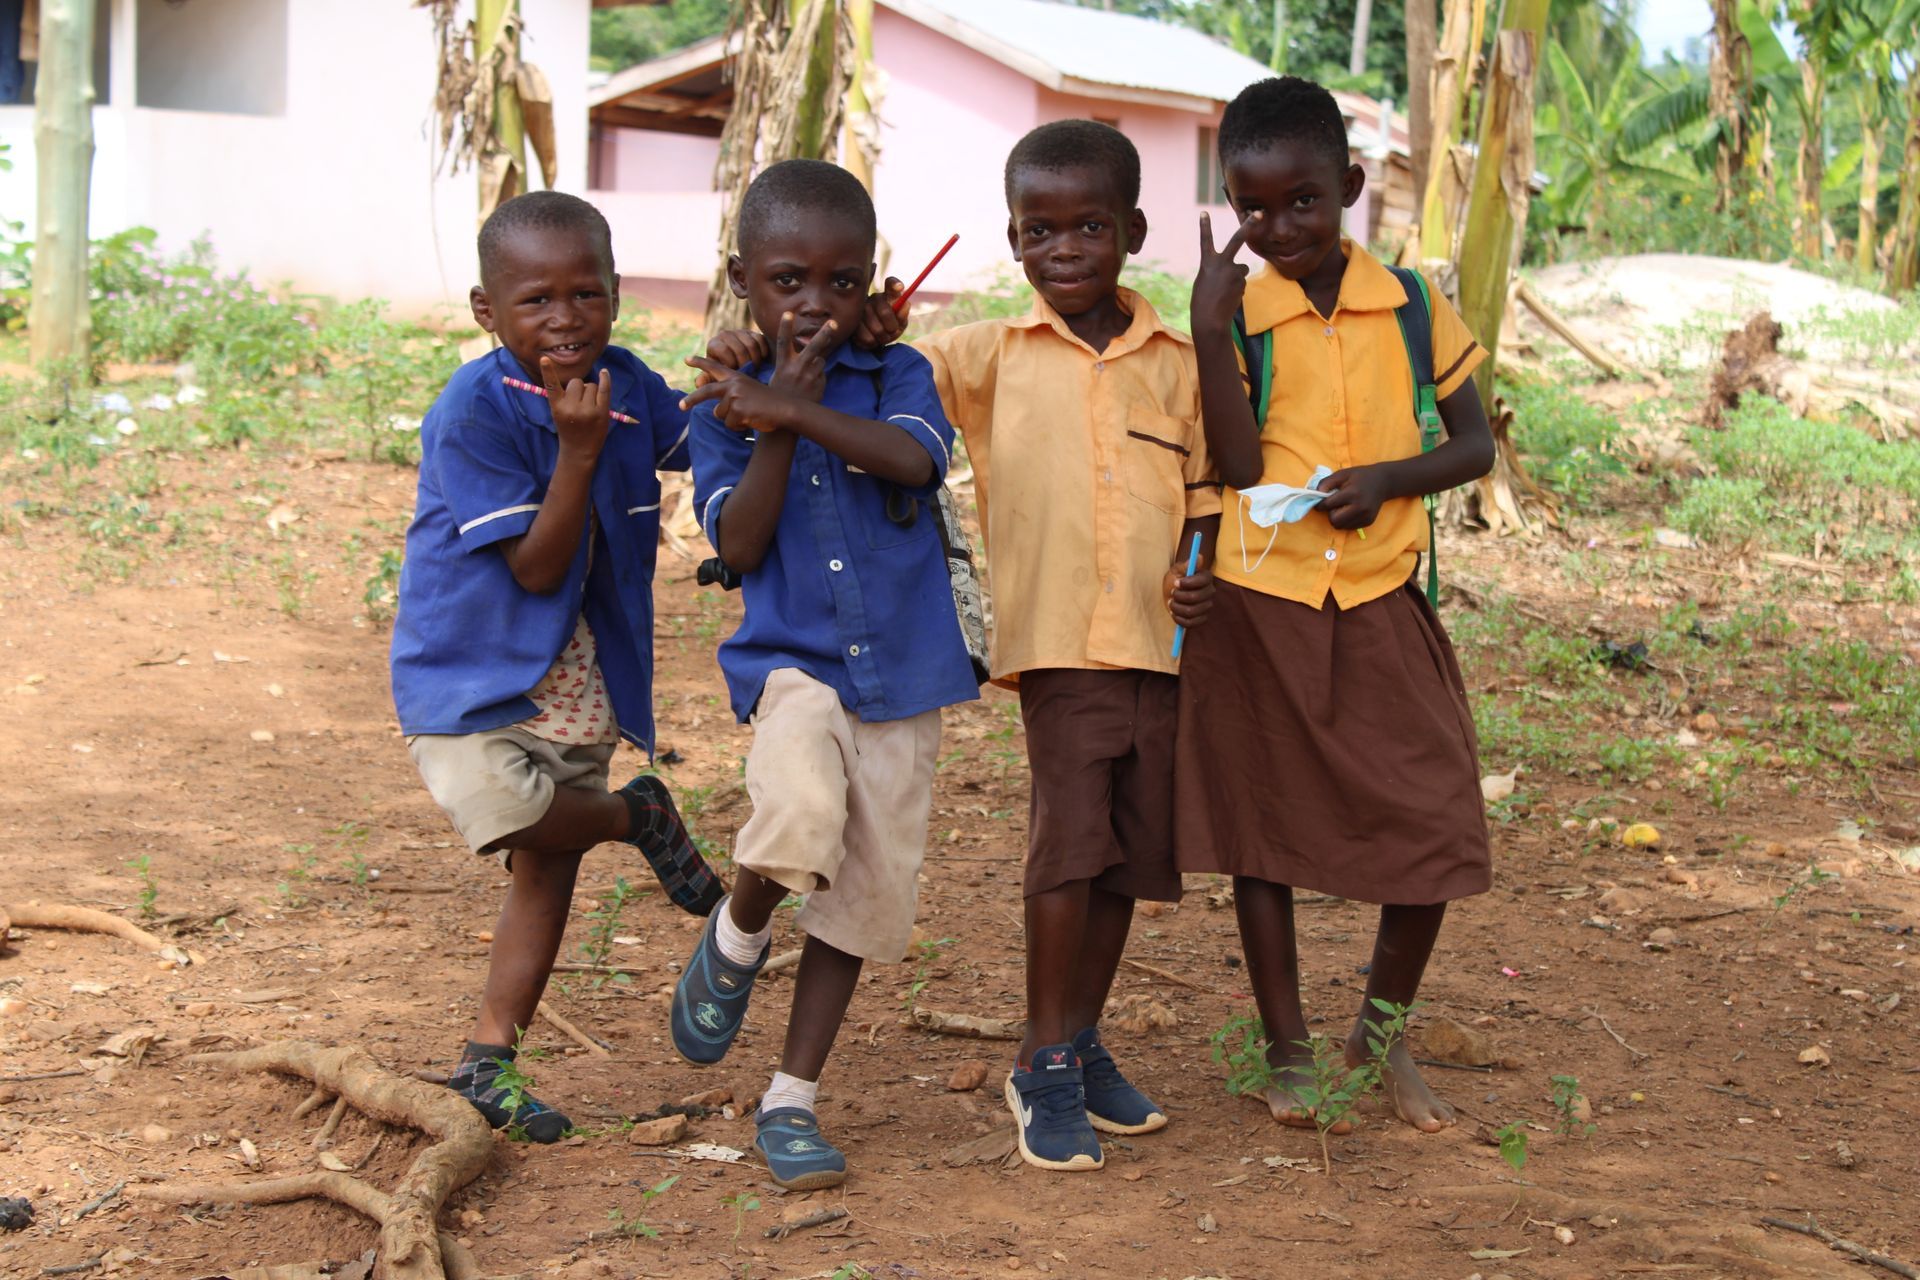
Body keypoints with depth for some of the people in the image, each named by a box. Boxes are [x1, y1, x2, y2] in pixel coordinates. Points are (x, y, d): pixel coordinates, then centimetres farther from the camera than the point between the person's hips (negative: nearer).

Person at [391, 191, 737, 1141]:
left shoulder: (624, 384, 0)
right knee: (503, 807, -32)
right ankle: (637, 817, -2)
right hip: (470, 670, -6)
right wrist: (578, 448, -30)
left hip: (576, 677, 6)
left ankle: (487, 1065, 22)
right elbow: (535, 566, -21)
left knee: (547, 867, 10)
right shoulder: (471, 412, -20)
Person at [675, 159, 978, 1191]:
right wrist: (778, 426, -15)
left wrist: (793, 410, -27)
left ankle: (791, 1101, 20)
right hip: (791, 663, -2)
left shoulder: (896, 376, 2)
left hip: (902, 677, 2)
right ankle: (736, 941, 3)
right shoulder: (727, 406, 2)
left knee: (867, 895, 6)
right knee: (799, 825, -31)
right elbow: (738, 545, -8)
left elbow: (916, 459, -20)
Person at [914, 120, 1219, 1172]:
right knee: (1071, 838, -14)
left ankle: (1081, 1044, 26)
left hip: (1157, 642, 3)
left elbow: (1202, 487, 15)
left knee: (1131, 851, 10)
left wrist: (1202, 576, -3)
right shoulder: (992, 357, 3)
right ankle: (1045, 1067, -2)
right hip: (1055, 640, -3)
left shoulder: (1175, 363, 9)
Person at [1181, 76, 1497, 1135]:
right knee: (1261, 827, 7)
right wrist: (1210, 323, -20)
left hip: (1380, 602, 1)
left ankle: (1382, 1034, 22)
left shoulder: (1412, 305, 3)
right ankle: (1288, 1054, 23)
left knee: (1435, 828, -1)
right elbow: (1239, 468, -13)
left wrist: (1386, 476, -12)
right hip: (1258, 605, -1)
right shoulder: (1234, 314, -2)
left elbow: (1474, 444, 7)